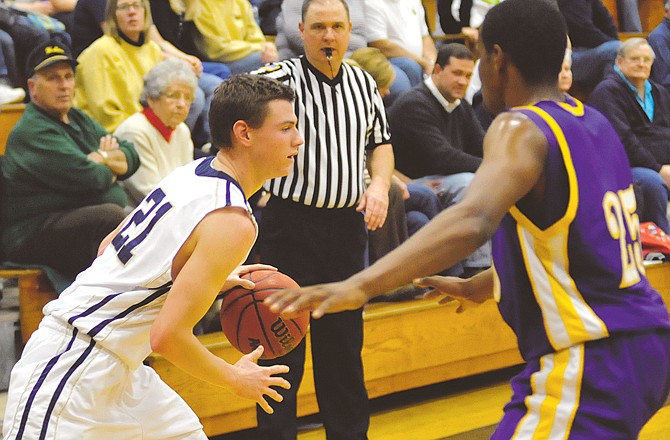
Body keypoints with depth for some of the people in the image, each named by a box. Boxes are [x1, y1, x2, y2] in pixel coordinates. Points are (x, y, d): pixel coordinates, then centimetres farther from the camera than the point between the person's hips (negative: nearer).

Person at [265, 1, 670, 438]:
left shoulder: (521, 129, -13)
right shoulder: (593, 122, 13)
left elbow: (473, 221, -33)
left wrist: (359, 286, -41)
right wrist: (481, 286, 36)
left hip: (589, 361, -10)